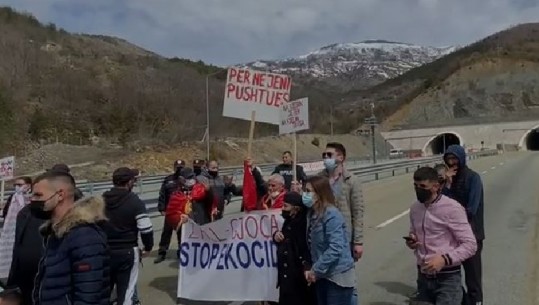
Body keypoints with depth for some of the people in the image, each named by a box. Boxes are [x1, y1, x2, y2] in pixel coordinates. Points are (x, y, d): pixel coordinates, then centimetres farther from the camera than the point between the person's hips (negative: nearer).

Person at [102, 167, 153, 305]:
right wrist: (148, 247, -1)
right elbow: (146, 229, -17)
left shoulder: (102, 200, 4)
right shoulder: (135, 202, -12)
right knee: (125, 292, 4)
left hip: (104, 252, 5)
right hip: (127, 253, -5)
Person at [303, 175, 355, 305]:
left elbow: (335, 248, -26)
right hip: (323, 275, 8)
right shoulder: (313, 214, 6)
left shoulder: (331, 215, -20)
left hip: (339, 276, -8)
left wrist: (315, 270, -20)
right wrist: (311, 269, -1)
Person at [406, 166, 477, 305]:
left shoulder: (452, 208, -15)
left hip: (447, 279, -6)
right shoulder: (415, 208, 4)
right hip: (423, 277, 6)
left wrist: (444, 259, -28)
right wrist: (411, 241, -3)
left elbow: (470, 245, -15)